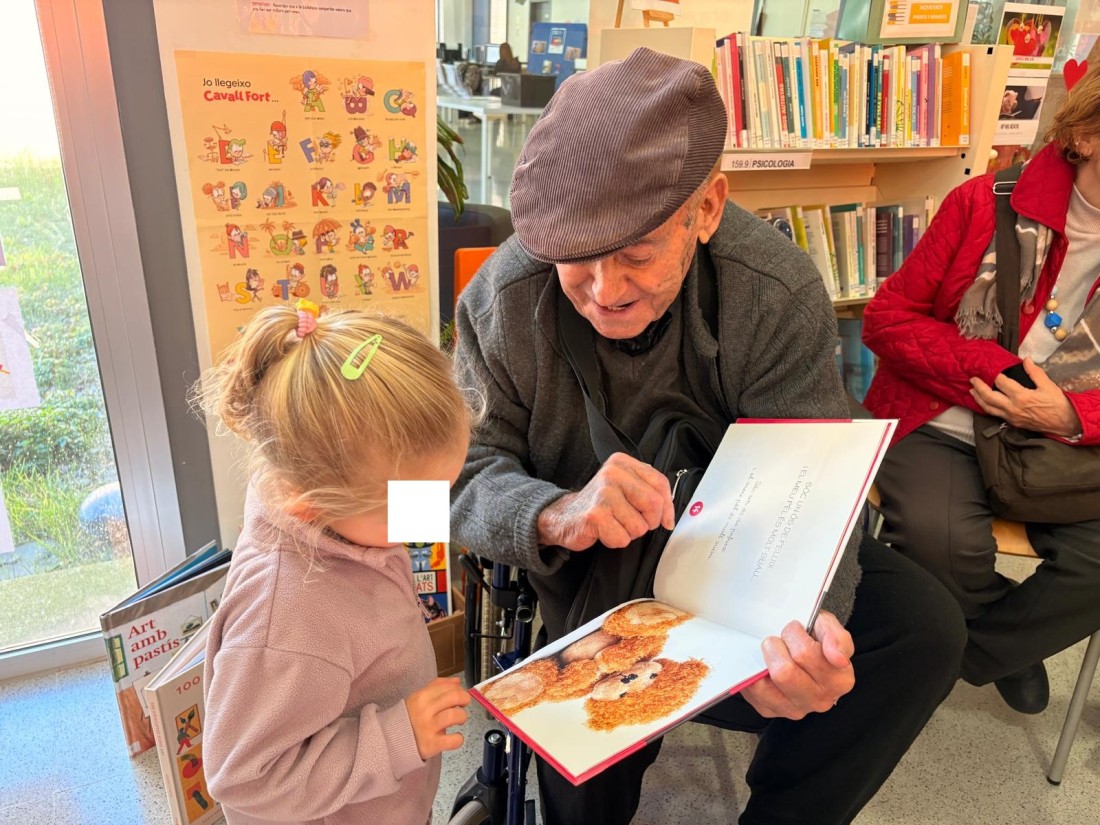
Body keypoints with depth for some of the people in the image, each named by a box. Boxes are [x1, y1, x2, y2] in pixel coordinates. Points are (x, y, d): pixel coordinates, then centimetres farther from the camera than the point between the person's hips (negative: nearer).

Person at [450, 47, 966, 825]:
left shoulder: (780, 293, -21)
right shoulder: (503, 299, -19)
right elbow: (463, 476, -17)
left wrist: (804, 626, -42)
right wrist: (554, 517, -41)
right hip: (578, 564, -1)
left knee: (923, 628, -16)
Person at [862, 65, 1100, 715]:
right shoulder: (990, 207, -5)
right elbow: (887, 319, -5)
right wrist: (998, 371, -16)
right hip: (942, 424, -2)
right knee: (940, 538, -30)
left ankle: (979, 651, 9)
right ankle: (1017, 638, 10)